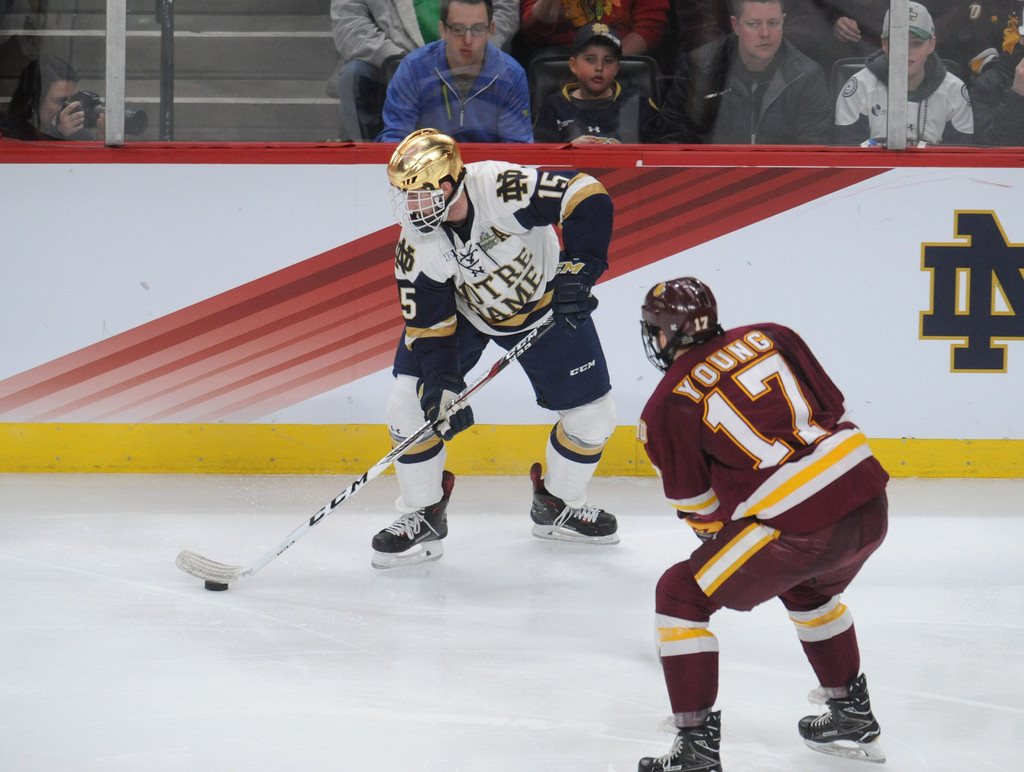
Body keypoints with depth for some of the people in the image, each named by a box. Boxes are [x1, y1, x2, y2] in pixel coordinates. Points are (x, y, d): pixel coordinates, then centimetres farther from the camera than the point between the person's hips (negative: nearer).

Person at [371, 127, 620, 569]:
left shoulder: (505, 188, -37)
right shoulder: (417, 249, -25)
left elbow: (588, 198, -34)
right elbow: (429, 326, -18)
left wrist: (577, 270, -36)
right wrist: (443, 389, -28)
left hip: (546, 304, -1)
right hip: (459, 310, 1)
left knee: (593, 416, 0)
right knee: (413, 403, -14)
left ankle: (557, 505, 26)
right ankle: (423, 516, 4)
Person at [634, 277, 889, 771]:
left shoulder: (668, 406, 1)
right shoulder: (771, 338, 15)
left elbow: (698, 506, 9)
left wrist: (718, 537, 31)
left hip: (798, 526, -7)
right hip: (870, 504, 7)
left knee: (681, 595, 9)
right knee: (808, 590, 37)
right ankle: (853, 717, 46)